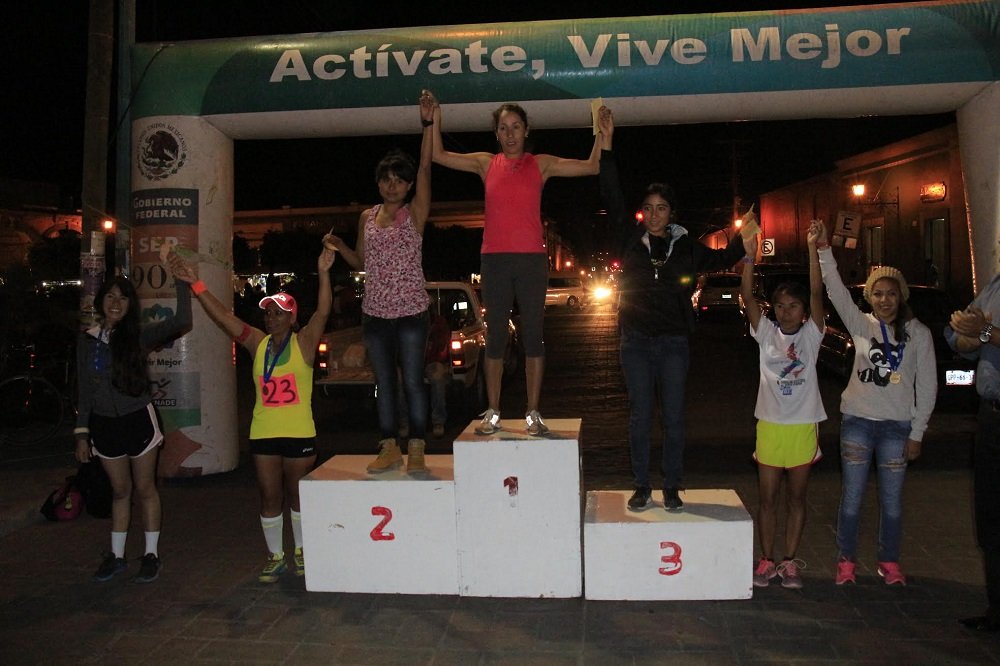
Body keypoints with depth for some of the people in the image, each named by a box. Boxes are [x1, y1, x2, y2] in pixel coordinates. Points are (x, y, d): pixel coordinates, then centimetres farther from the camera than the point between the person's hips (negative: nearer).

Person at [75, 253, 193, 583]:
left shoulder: (140, 335, -8)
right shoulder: (87, 340, 2)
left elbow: (181, 322, -24)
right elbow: (83, 390, 7)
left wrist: (181, 282, -34)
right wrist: (82, 433, 6)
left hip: (138, 420, -3)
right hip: (104, 424, 3)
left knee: (145, 489, 7)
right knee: (120, 490, 15)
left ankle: (151, 555, 19)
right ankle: (116, 556, 28)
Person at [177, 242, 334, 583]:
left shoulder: (304, 342, -3)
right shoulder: (257, 343, 6)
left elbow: (323, 311, -18)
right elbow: (223, 316, 3)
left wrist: (323, 273, -30)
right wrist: (197, 286, -5)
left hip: (299, 433, -3)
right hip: (263, 433, 3)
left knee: (296, 494, 11)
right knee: (269, 497, 10)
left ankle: (301, 551, 30)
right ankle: (275, 557, 24)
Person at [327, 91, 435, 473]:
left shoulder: (415, 213, -1)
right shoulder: (367, 217, 11)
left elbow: (425, 169, -13)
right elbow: (360, 262, 16)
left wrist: (428, 124, -21)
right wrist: (338, 245, -3)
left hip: (410, 312, -4)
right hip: (375, 312, 4)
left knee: (413, 382, 0)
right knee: (384, 383, 10)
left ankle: (416, 449, 9)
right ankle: (390, 449, 19)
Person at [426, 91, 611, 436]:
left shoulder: (541, 164, 8)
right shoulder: (486, 163, 11)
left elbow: (593, 166, 8)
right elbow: (439, 156, 12)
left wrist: (602, 133, -2)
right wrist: (434, 121, 4)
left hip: (532, 258, -1)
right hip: (494, 258, 1)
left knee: (533, 335, 0)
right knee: (495, 335, 4)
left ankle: (533, 413, 7)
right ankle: (493, 413, 11)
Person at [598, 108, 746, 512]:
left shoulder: (684, 247, 7)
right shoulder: (631, 239, 4)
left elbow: (722, 260, 17)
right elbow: (612, 199, -2)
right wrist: (606, 146, -7)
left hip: (673, 342, 1)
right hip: (636, 341, 0)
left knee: (673, 418, 4)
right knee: (639, 417, 5)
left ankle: (672, 489, 15)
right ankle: (642, 488, 15)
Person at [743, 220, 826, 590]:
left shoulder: (811, 334, -1)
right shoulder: (766, 333, 1)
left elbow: (817, 292, -13)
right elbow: (747, 296, -10)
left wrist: (813, 247, -23)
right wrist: (750, 255, -22)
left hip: (804, 426, 0)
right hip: (770, 424, 1)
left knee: (797, 497, 11)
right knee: (767, 498, 8)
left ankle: (790, 562, 22)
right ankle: (766, 561, 20)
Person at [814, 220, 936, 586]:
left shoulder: (919, 334, 1)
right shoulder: (861, 325, 2)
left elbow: (927, 386, 2)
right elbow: (836, 289, -11)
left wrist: (917, 432, -1)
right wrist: (823, 249, -23)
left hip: (897, 425, 0)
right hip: (857, 421, 0)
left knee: (892, 501, 8)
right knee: (851, 498, 5)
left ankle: (889, 563, 26)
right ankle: (846, 562, 18)